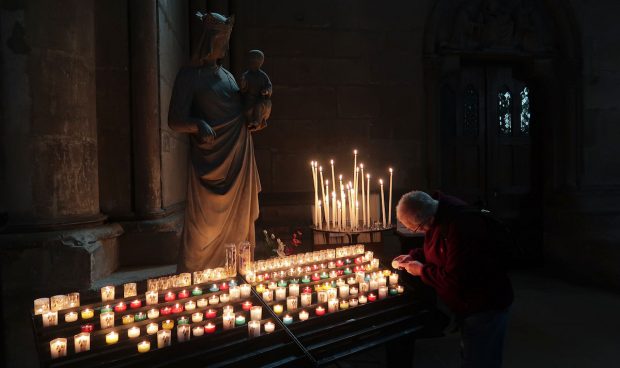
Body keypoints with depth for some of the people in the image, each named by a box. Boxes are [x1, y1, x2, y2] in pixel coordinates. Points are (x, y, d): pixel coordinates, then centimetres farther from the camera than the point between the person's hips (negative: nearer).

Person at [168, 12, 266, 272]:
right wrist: (199, 125, -28)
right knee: (204, 224, -4)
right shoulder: (189, 75, -2)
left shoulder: (227, 75, 17)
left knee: (238, 221, 9)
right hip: (210, 161, -6)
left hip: (238, 159, 6)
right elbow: (175, 121, -8)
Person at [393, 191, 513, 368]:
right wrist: (412, 256, -1)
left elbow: (455, 279, -32)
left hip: (485, 306, -9)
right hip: (469, 303, 10)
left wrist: (421, 270, -19)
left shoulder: (460, 226, -33)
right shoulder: (438, 218, -2)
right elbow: (434, 251, 16)